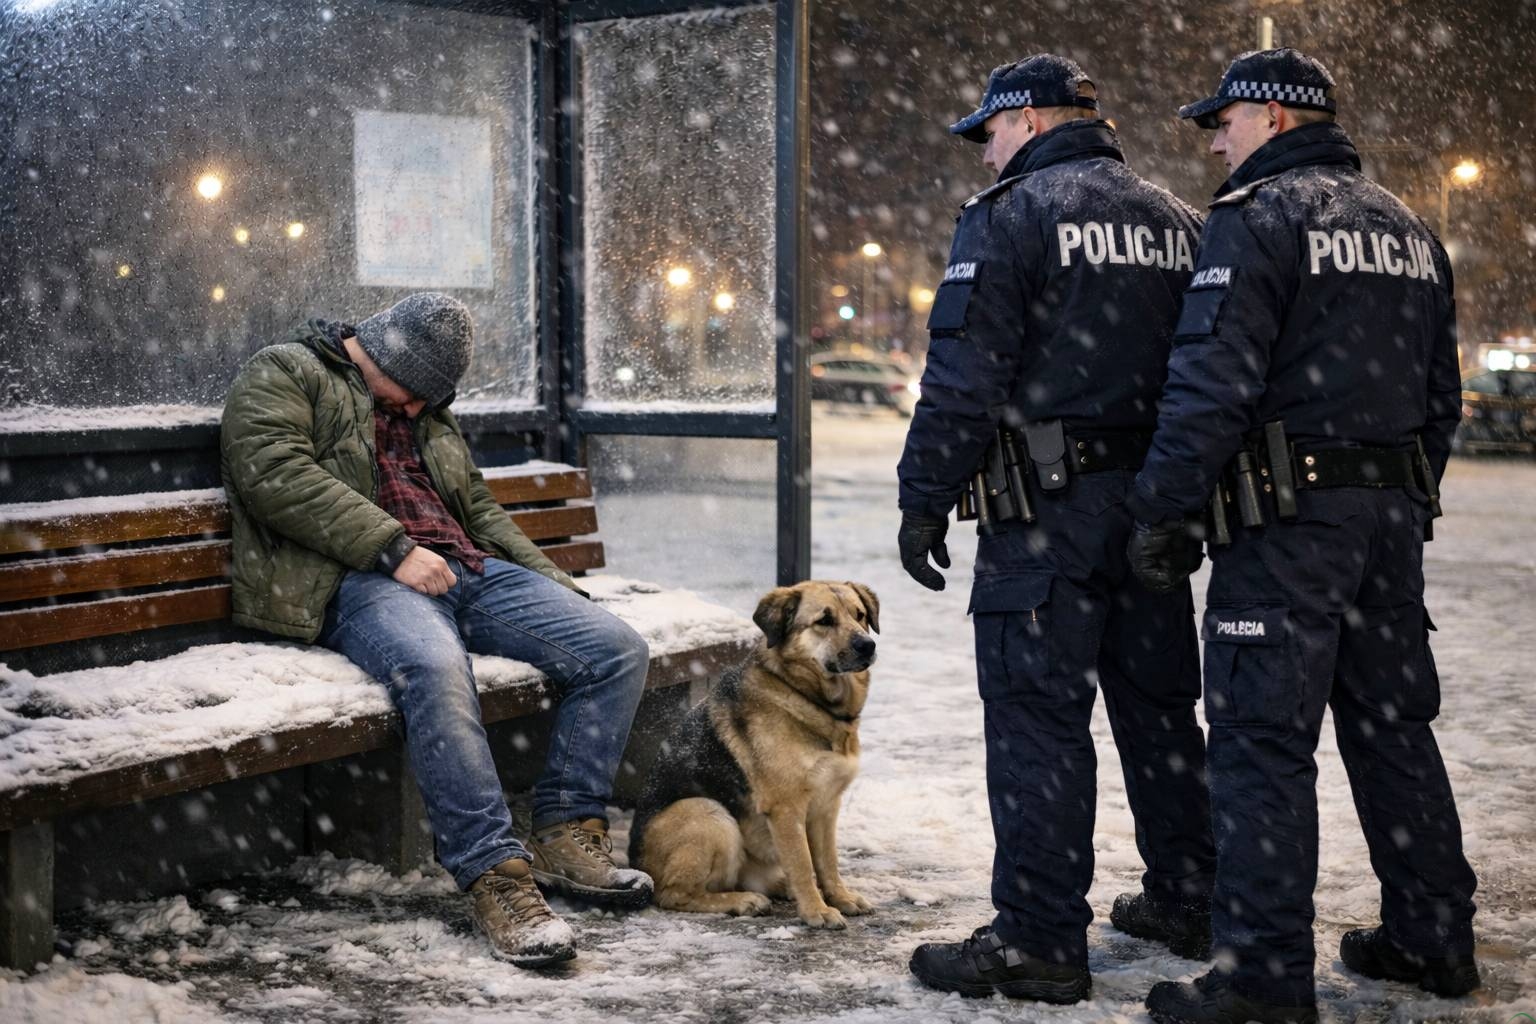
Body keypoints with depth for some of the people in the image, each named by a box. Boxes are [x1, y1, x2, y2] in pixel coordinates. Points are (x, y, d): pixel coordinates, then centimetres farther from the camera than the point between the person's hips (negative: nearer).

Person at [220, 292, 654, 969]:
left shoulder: (428, 414, 29)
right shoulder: (283, 374, 6)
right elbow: (274, 472, -12)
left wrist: (557, 586, 17)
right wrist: (394, 548, -18)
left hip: (470, 570, 8)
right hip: (362, 582, -7)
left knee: (618, 651, -9)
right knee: (435, 668, -40)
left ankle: (566, 835, -7)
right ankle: (495, 876, -36)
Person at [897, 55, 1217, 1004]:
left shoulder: (1011, 214, -7)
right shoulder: (1178, 223, 16)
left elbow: (966, 374, -14)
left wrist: (925, 498, -9)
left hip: (1048, 508, -7)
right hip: (1156, 504, 7)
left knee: (1038, 719, -5)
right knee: (1160, 707, 16)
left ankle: (1039, 943, -3)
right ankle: (1186, 901, 26)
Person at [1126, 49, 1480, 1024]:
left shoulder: (1257, 218, -8)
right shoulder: (1408, 228, 17)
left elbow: (1212, 384, -17)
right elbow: (1441, 393, 20)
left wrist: (1161, 512, -13)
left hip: (1289, 518, -8)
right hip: (1395, 514, 8)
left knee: (1264, 738, -6)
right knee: (1394, 723, 16)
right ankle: (1434, 938, 24)